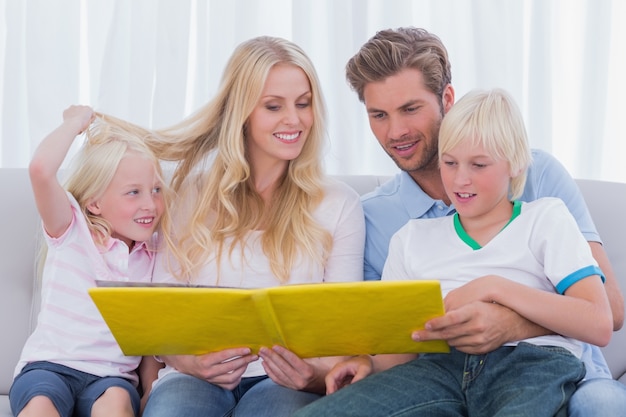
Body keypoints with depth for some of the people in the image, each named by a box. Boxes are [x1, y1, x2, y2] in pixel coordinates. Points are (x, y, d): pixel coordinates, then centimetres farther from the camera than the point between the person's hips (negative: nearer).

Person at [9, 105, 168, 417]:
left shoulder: (154, 256, 10)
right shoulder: (72, 232, 0)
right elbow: (41, 170, -19)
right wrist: (76, 121, -4)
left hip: (113, 376, 2)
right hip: (49, 366, -2)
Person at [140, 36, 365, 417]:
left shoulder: (339, 204, 8)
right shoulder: (195, 191, 10)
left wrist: (316, 373, -19)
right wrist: (186, 359, -16)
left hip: (285, 381, -1)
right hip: (197, 375, 1)